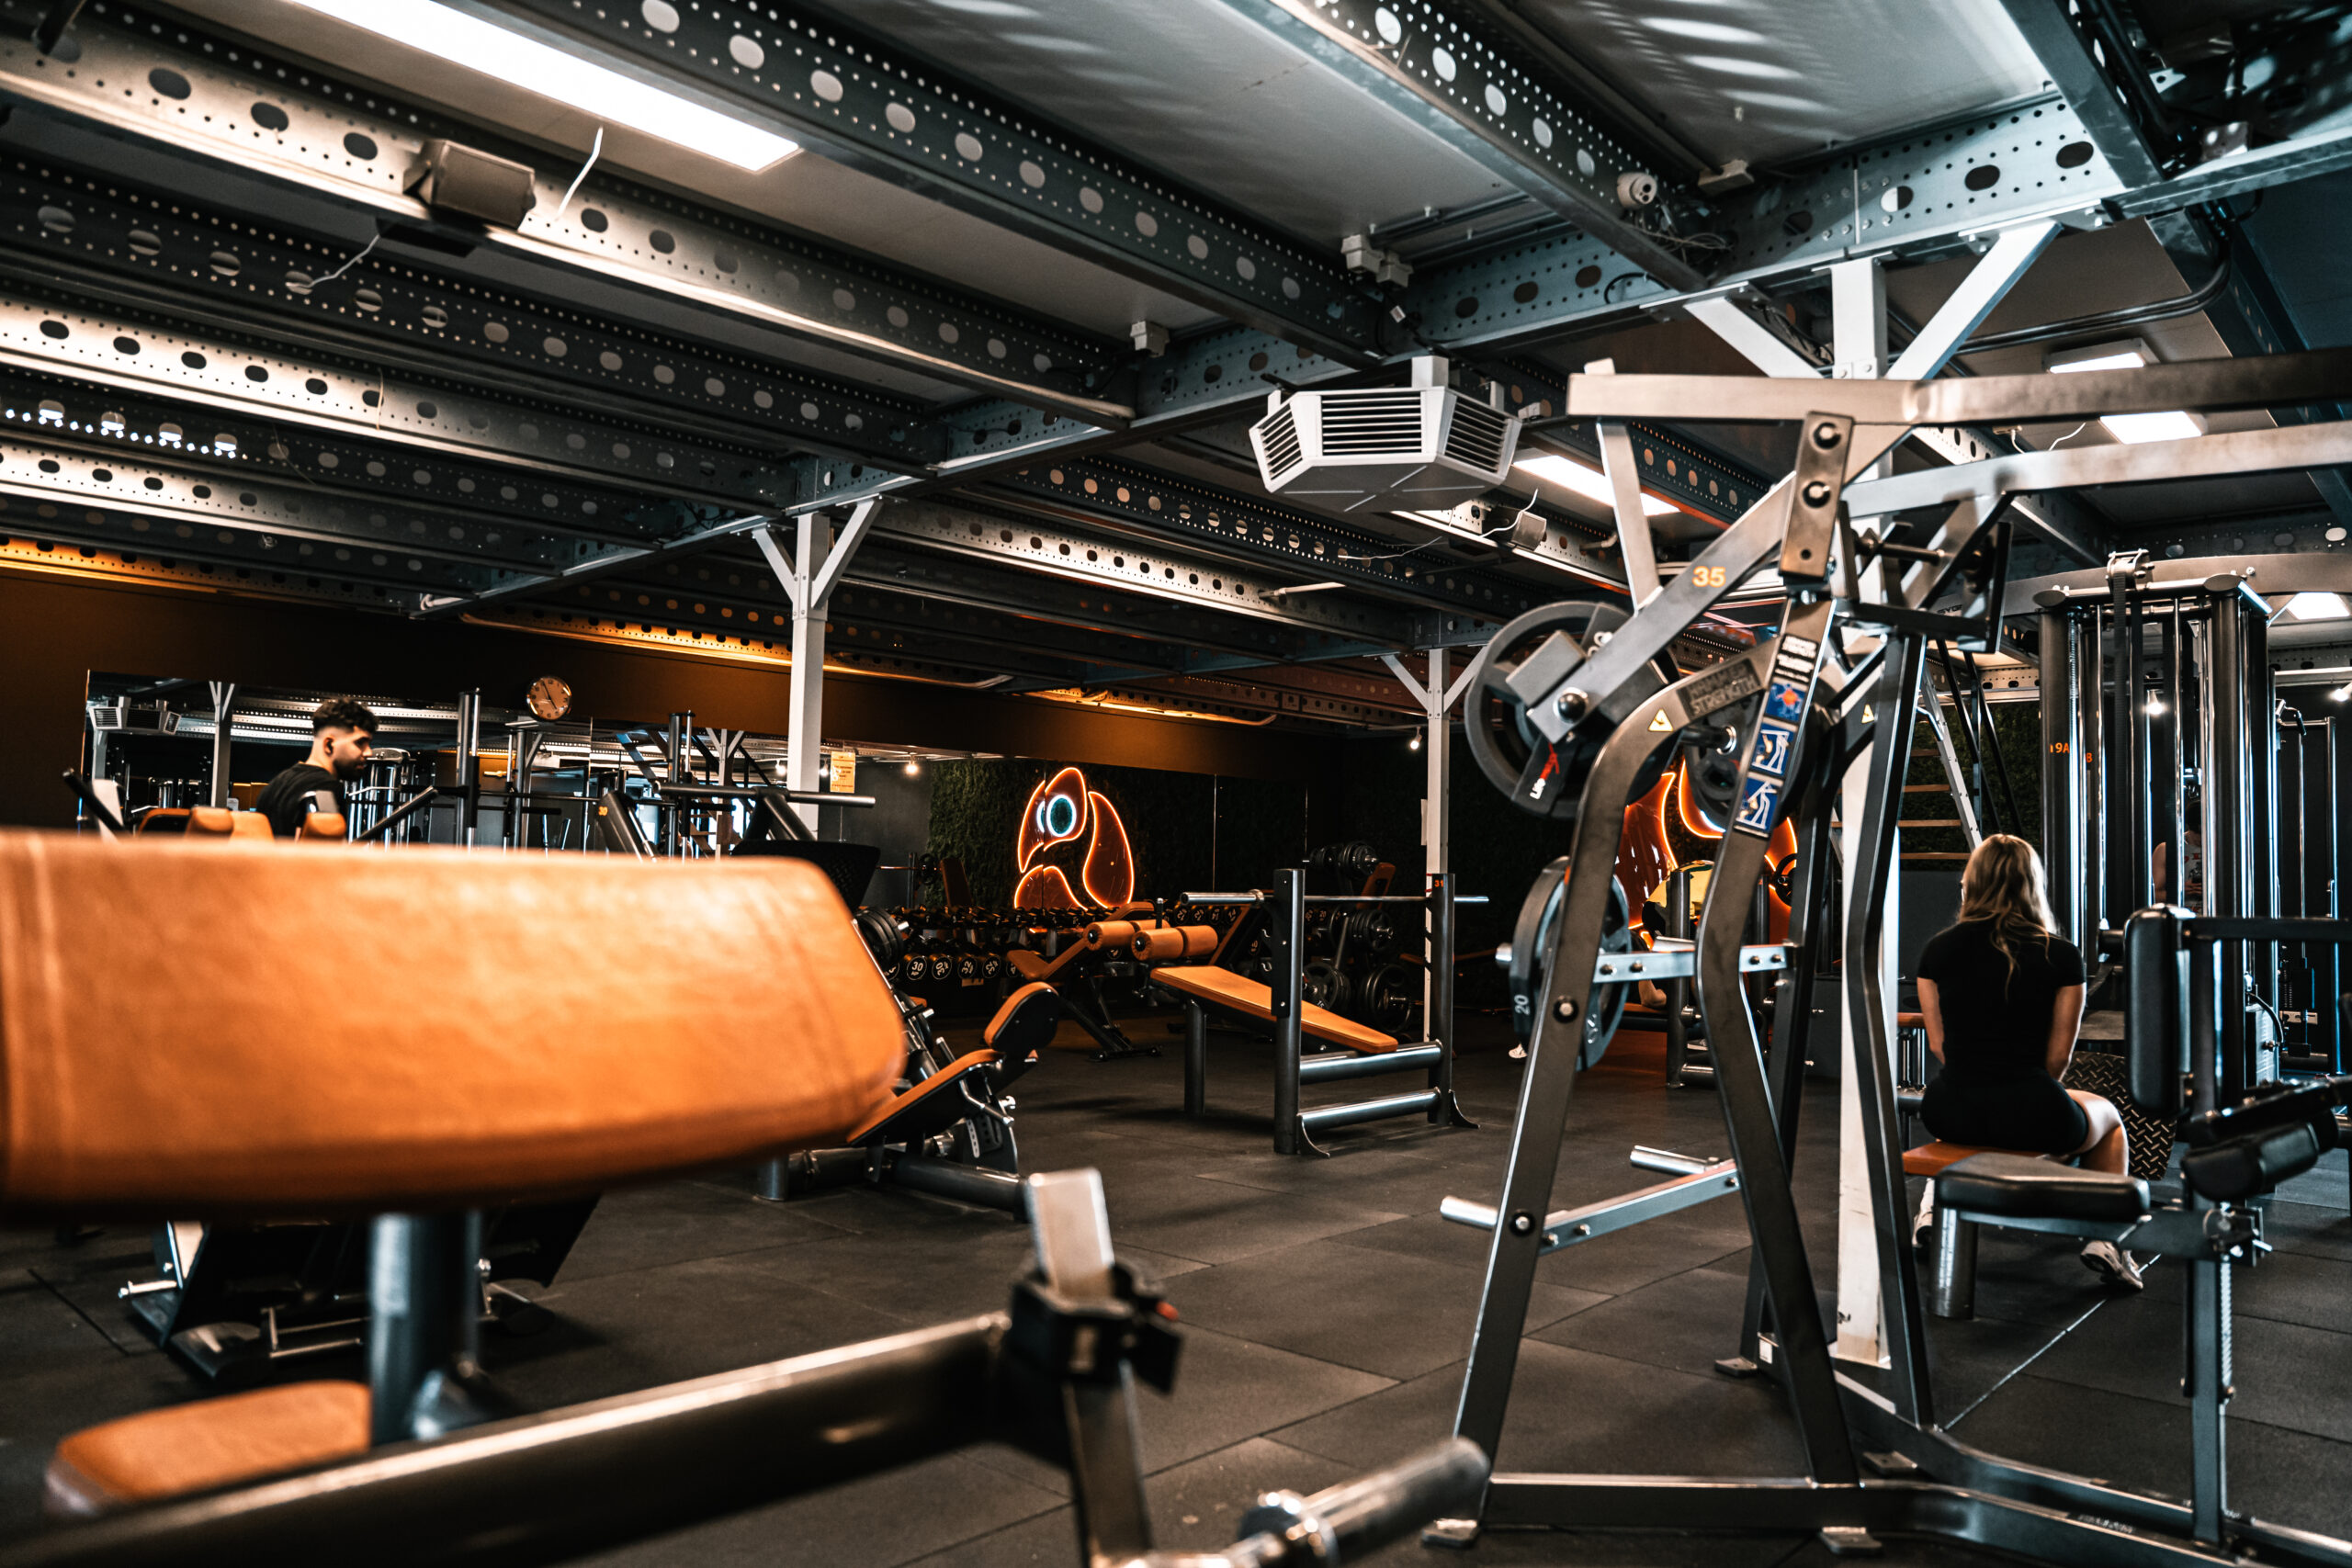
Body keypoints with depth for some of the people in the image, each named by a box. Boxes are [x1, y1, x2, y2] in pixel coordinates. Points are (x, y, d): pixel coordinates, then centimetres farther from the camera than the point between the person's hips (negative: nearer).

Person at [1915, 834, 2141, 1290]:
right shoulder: (2061, 956, -5)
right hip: (2028, 1115, -2)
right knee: (2108, 1118, 33)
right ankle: (2105, 1238, 25)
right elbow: (2058, 1055, 0)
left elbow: (1939, 1043, 6)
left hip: (1952, 1112, 2)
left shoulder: (1938, 948, -1)